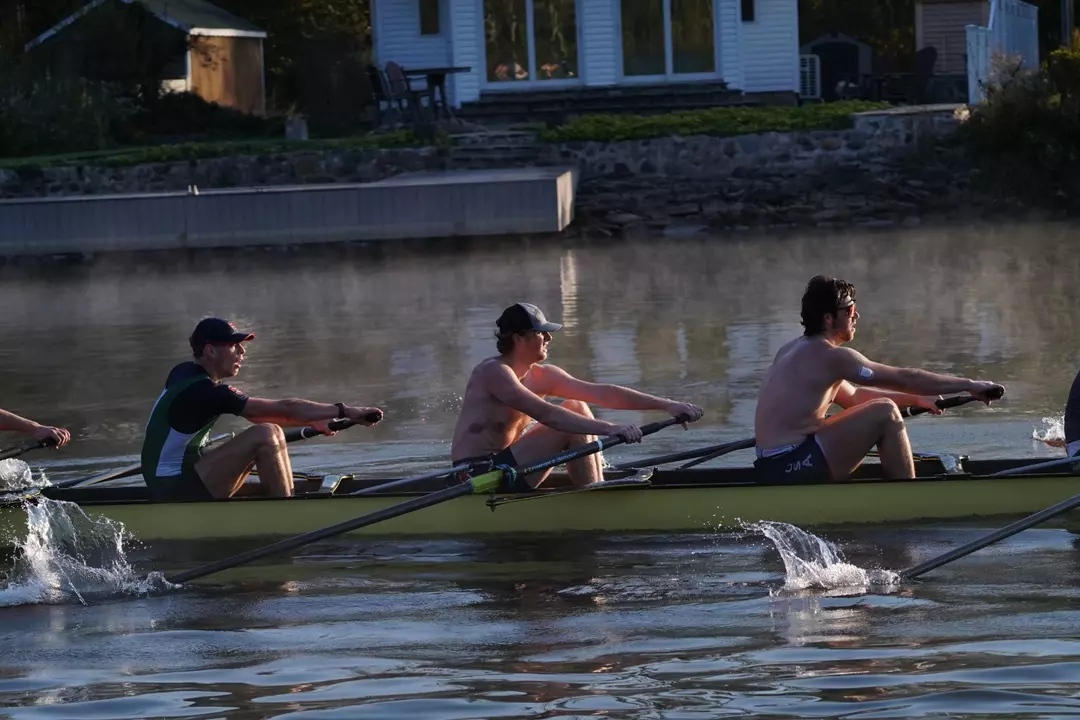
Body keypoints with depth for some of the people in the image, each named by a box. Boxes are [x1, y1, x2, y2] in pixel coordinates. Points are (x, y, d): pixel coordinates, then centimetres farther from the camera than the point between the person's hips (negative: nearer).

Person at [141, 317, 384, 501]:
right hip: (175, 489, -11)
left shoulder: (186, 373, 11)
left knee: (268, 433, 13)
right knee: (266, 435, -20)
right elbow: (284, 408, -22)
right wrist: (344, 411, -19)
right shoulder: (203, 390, -20)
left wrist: (312, 421, 7)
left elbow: (255, 414, 14)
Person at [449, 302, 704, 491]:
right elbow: (545, 414, -30)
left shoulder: (540, 376, 8)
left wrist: (665, 405, -3)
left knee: (578, 410, 8)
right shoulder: (493, 372, -17)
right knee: (571, 418, -17)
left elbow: (601, 393, 4)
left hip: (503, 467, 10)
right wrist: (607, 429, -37)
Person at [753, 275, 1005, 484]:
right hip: (794, 468, -10)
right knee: (885, 414, -9)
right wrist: (971, 385, -4)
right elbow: (905, 378, -10)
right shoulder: (829, 355, -12)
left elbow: (852, 396, 27)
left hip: (771, 471, 10)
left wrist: (916, 399, 24)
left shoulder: (792, 351, 17)